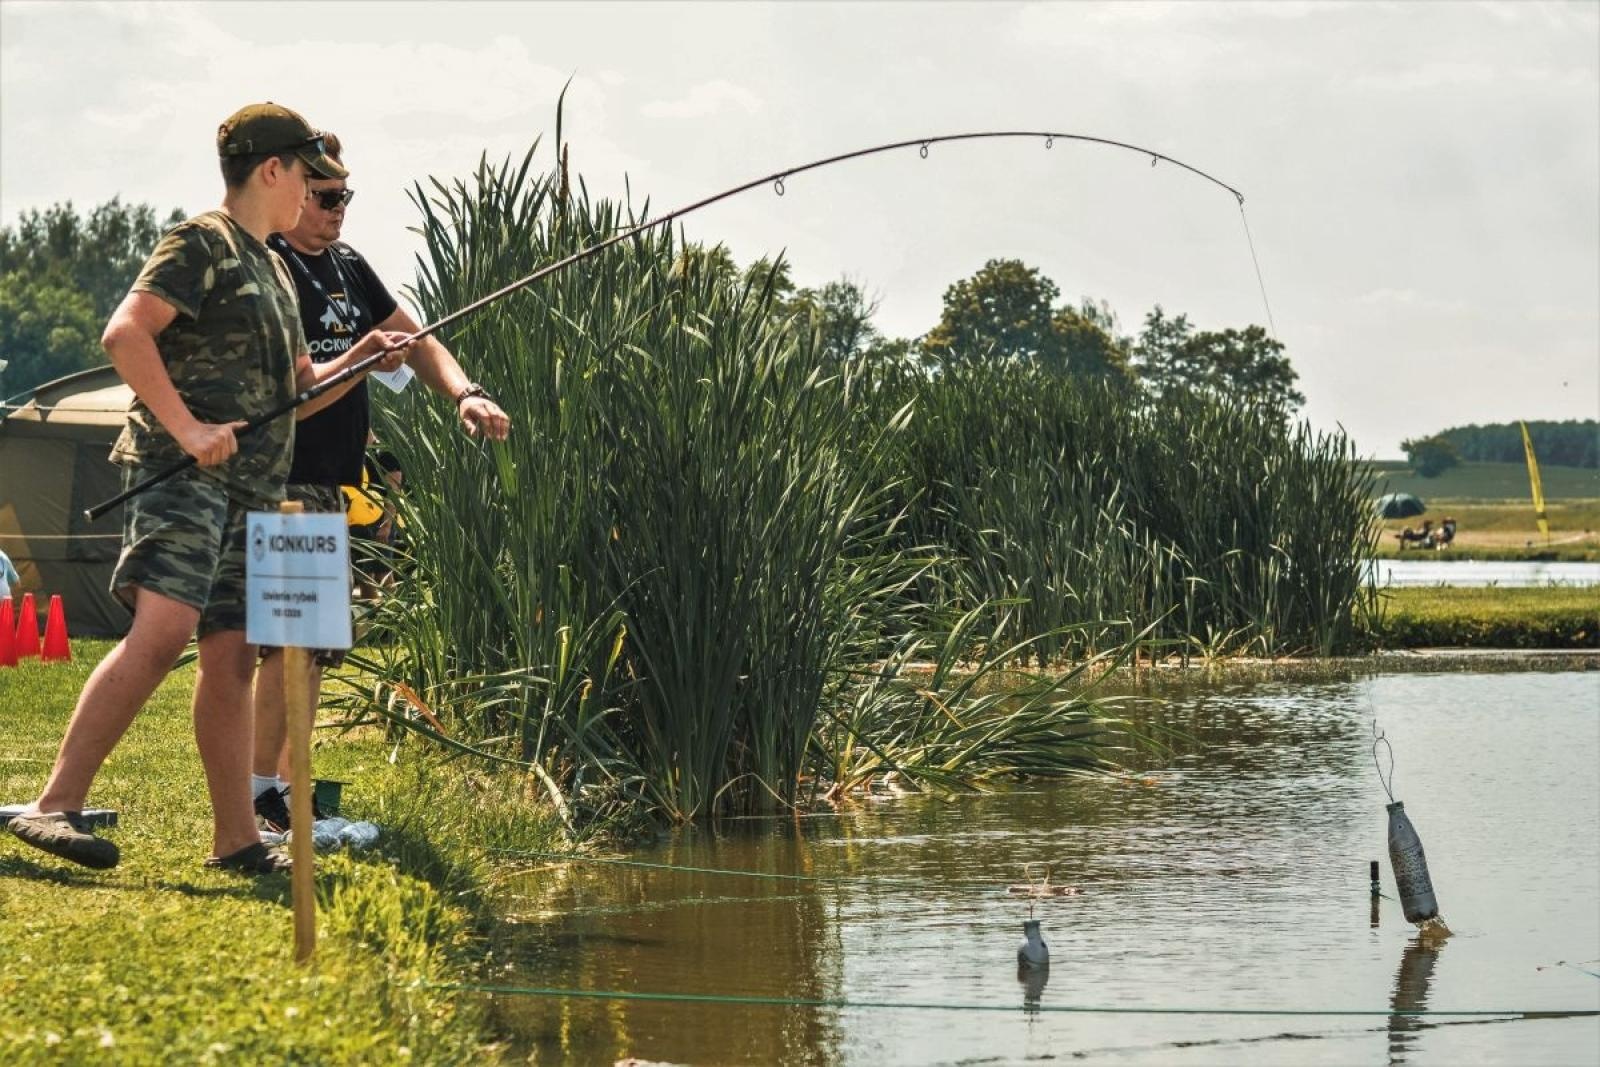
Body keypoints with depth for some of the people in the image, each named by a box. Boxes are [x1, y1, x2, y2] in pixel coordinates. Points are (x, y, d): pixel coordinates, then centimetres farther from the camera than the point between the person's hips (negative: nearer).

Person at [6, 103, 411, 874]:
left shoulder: (272, 271, 25)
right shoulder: (200, 245, -3)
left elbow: (290, 390, 33)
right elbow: (124, 332, -15)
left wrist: (357, 358, 16)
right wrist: (185, 425, -22)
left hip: (251, 488, 9)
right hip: (182, 472, -9)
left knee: (232, 657, 7)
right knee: (163, 630, -22)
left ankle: (236, 840, 10)